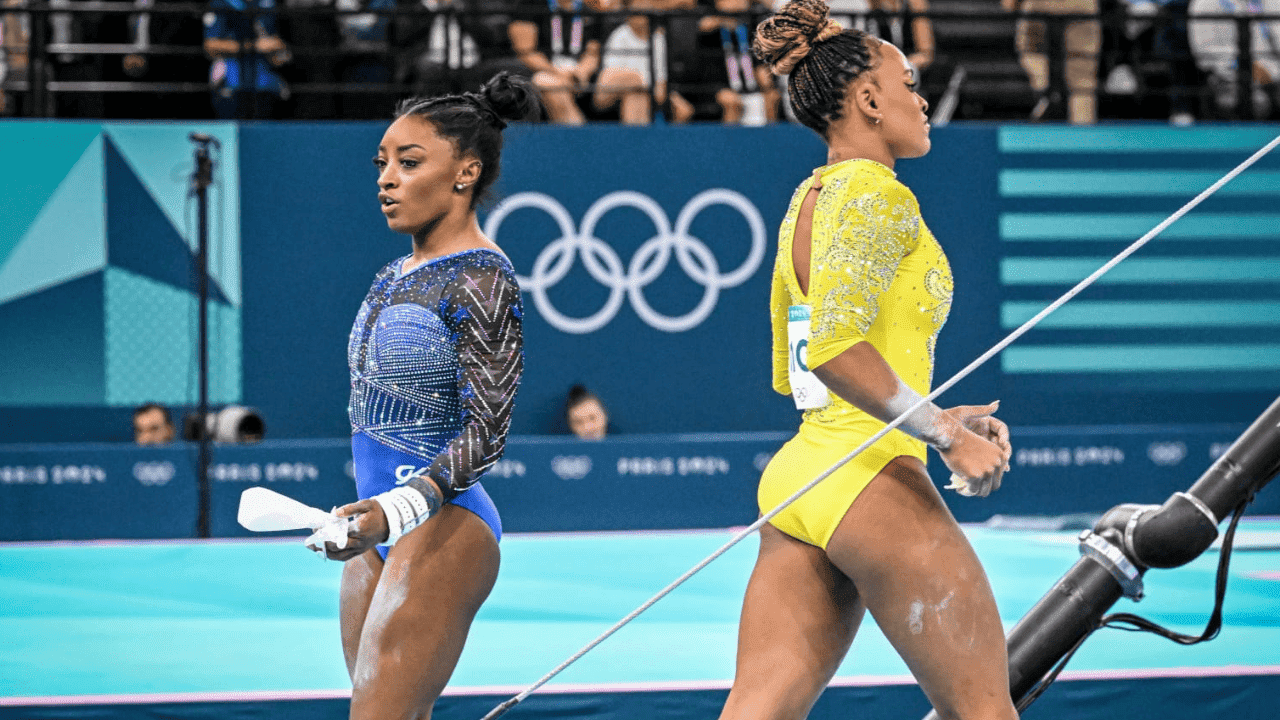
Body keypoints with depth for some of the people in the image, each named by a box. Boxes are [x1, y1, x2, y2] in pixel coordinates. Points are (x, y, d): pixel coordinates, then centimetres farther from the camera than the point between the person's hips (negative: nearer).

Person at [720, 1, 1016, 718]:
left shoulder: (806, 203, 18)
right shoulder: (880, 196, -10)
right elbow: (835, 347, -23)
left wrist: (936, 417, 20)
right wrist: (946, 434, -17)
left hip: (797, 475, 9)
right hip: (874, 479, -9)